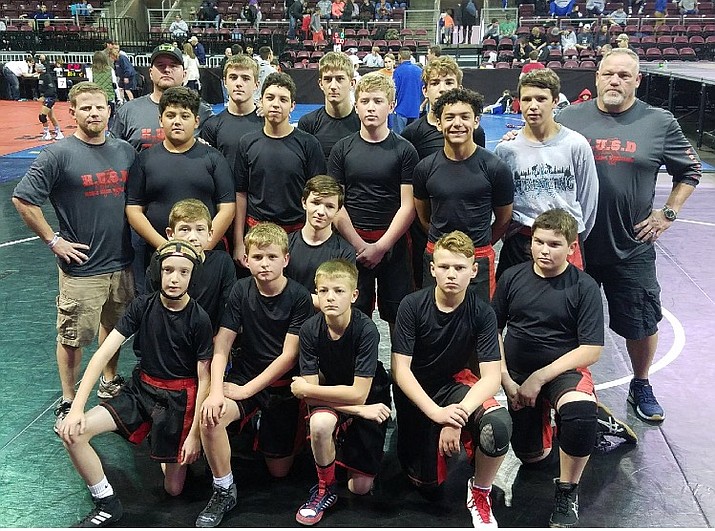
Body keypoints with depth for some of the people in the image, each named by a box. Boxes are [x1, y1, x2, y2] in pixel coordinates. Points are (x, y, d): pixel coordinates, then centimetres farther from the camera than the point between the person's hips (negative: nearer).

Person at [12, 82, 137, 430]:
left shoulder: (125, 151, 6)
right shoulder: (59, 154, -10)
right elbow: (22, 199, -10)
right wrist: (54, 241, -10)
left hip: (122, 263, 5)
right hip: (81, 268, -5)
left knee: (114, 328, 19)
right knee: (73, 338, 6)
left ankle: (110, 382, 41)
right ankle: (68, 403, 22)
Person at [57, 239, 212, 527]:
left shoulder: (199, 320, -15)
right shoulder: (143, 306, -8)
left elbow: (204, 379, -10)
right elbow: (103, 353, -11)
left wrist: (195, 433, -12)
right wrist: (77, 407, -20)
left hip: (179, 398, -3)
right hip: (141, 388, 3)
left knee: (174, 489, 1)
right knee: (71, 432, -18)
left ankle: (169, 447, 34)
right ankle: (108, 505, 0)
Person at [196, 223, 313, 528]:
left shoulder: (299, 298, -13)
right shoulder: (241, 291, -3)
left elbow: (289, 356, -15)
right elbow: (222, 345, -8)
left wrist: (246, 390, -17)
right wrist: (215, 390, -23)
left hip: (282, 385, -2)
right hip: (243, 375, 2)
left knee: (278, 470, 3)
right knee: (210, 417, -30)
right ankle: (224, 491, -7)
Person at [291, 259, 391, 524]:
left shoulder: (366, 329, -28)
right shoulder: (310, 330, -20)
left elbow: (359, 394, -28)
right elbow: (311, 390, -19)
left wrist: (303, 389, -21)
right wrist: (358, 410, -28)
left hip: (370, 399, -1)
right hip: (329, 399, 1)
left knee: (361, 487, -1)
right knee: (320, 423, -36)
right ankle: (325, 489, -8)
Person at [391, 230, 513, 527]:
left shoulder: (481, 313, -16)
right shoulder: (412, 306, -19)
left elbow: (491, 377, -20)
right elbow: (400, 369, -20)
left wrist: (459, 415, -36)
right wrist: (436, 413, -32)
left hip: (454, 383, 0)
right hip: (416, 393, 0)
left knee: (498, 424, -32)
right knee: (428, 485, 1)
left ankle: (479, 492, -3)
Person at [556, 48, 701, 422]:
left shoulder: (660, 123, -1)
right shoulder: (569, 118, -2)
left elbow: (689, 171, 9)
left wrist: (668, 214, 2)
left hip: (632, 248, 0)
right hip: (575, 244, 0)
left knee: (641, 324, 12)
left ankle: (641, 387, 37)